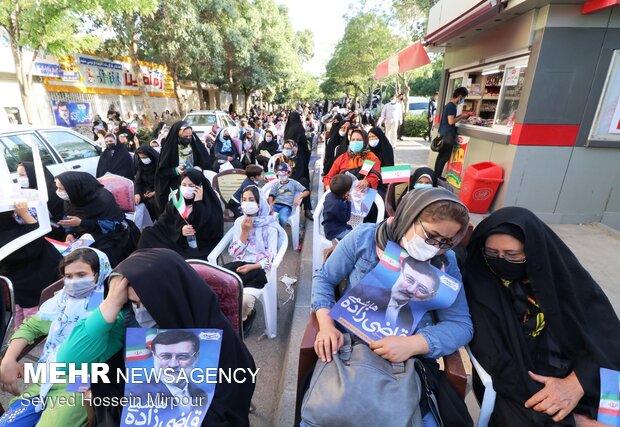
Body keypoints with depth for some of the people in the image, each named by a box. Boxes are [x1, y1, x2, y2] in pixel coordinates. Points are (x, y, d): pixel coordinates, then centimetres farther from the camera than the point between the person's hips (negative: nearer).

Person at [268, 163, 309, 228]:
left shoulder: (293, 183, 15)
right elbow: (271, 196, 7)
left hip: (286, 206, -2)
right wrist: (271, 205, -15)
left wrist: (298, 197, -14)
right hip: (276, 205, 2)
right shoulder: (276, 184, 22)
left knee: (282, 219, -36)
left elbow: (306, 192, 7)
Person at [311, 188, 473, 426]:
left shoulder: (445, 262, -5)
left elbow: (460, 324, -7)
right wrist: (326, 323, -18)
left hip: (410, 357, 2)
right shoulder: (363, 237, -10)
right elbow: (324, 278, -1)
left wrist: (412, 344, -26)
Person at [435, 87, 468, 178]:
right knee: (445, 156, -4)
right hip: (448, 134, -10)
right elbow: (451, 121, -20)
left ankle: (436, 175, 16)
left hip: (444, 133, 10)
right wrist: (461, 116, -8)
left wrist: (460, 116, 12)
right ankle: (437, 176, 0)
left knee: (441, 155, 12)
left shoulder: (449, 105, 15)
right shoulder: (452, 106, -15)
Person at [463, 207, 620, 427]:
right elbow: (495, 360, -15)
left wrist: (576, 384, -19)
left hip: (577, 377, 3)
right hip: (517, 386, -3)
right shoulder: (480, 284, -14)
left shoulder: (565, 273, -5)